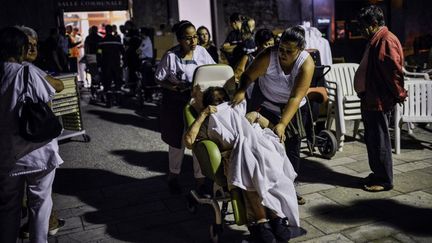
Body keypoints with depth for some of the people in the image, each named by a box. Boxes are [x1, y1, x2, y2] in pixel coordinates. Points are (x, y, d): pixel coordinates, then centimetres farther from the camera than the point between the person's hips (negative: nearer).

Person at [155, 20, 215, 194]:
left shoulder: (201, 51, -5)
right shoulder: (171, 56, -14)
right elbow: (160, 79, -7)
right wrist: (174, 87, -23)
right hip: (176, 103, -2)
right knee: (177, 140, 14)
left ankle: (200, 178, 21)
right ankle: (174, 175, 37)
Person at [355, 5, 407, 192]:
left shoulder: (386, 41, -17)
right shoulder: (375, 41, 16)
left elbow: (395, 71, -20)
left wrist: (399, 95, -12)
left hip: (379, 101, -10)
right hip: (370, 99, 10)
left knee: (379, 141, -2)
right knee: (371, 139, 17)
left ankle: (385, 180, 9)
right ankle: (377, 173, 29)